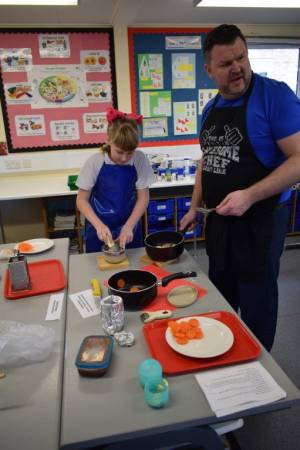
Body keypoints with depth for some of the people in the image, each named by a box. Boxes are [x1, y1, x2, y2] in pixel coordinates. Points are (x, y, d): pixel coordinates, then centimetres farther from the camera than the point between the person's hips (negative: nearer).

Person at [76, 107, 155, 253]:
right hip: (99, 230, -1)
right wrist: (99, 225, -21)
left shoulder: (140, 160, -11)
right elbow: (82, 200, -8)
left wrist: (129, 226, -16)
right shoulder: (95, 162, -14)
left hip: (129, 228, 1)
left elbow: (143, 198, -6)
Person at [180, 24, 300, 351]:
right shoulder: (210, 109, 8)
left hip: (259, 222, -6)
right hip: (219, 221, 7)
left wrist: (249, 196, -27)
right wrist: (194, 208, 12)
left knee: (256, 307, 9)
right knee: (219, 301, 20)